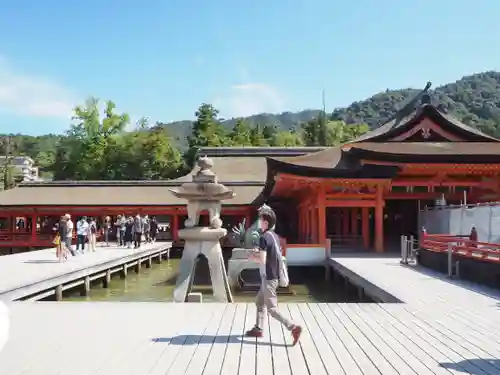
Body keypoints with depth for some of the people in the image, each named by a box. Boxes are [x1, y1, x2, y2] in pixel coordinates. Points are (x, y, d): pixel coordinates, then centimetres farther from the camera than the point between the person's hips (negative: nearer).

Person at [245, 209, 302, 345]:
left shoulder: (264, 237, -19)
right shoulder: (274, 236, 9)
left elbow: (262, 260, -24)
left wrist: (253, 256, -5)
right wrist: (259, 253, 12)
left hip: (269, 278, -9)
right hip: (273, 276, 9)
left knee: (271, 308, -3)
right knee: (259, 302, 20)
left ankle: (293, 328, -8)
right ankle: (258, 329, 27)